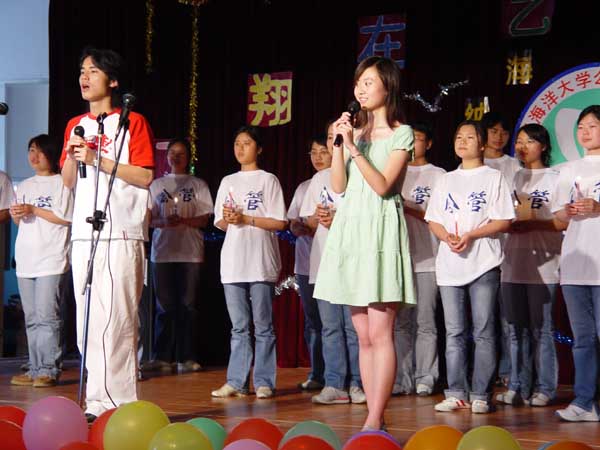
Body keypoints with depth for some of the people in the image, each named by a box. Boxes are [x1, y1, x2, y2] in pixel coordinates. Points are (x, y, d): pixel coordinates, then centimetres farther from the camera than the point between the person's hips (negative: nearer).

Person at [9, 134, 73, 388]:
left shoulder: (62, 183, 0)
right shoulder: (25, 186, 20)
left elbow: (66, 217, -9)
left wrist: (33, 210, -9)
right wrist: (16, 215, 2)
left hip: (51, 260, -7)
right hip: (26, 260, 7)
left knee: (46, 316, -13)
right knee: (31, 319, 6)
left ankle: (49, 370, -12)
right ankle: (35, 369, 9)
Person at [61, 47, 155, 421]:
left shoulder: (133, 122, -1)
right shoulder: (76, 126, 18)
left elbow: (145, 176, -9)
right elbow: (68, 182, 19)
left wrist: (97, 159, -12)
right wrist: (71, 155, 0)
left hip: (122, 235, -6)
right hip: (84, 234, 6)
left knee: (115, 318, -10)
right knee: (88, 320, 4)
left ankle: (117, 401, -8)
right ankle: (99, 399, 9)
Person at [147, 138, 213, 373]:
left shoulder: (198, 185, 9)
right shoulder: (157, 184, 15)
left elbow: (204, 219, 3)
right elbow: (149, 218, 10)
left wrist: (183, 221, -15)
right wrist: (164, 222, -11)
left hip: (190, 252, -2)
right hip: (162, 251, 2)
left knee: (188, 305, -4)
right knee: (164, 305, 1)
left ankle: (187, 358, -2)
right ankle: (164, 357, 4)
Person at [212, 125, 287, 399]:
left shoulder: (268, 180, 2)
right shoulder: (228, 182, 17)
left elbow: (279, 223, -4)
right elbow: (220, 223, 18)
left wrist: (245, 219, -11)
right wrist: (227, 219, -5)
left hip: (260, 263, -4)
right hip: (233, 263, 5)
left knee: (263, 326, -2)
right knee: (239, 327, 5)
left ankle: (264, 382, 0)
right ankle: (236, 382, 5)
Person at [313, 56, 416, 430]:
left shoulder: (401, 134, 0)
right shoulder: (354, 131, 16)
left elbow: (382, 185, -10)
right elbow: (339, 186, 8)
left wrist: (355, 149, -13)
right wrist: (339, 144, -1)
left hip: (380, 231, -6)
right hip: (350, 229, 6)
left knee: (380, 333, -11)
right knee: (364, 336, 6)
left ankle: (374, 421, -13)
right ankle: (376, 420, 8)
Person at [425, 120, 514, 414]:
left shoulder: (493, 177, 3)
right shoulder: (446, 180, 17)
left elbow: (504, 221, -4)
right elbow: (433, 220, 14)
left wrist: (471, 235, -15)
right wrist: (447, 237, -7)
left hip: (483, 264, -4)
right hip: (449, 265, 4)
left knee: (483, 333, -3)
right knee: (454, 333, 4)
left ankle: (480, 395, -1)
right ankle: (456, 393, 8)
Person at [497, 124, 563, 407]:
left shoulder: (554, 179, 0)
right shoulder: (514, 179, 16)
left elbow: (562, 222, -6)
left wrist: (532, 217, -13)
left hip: (542, 264, -5)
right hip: (513, 262, 5)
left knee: (540, 328, -5)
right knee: (517, 329, 6)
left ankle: (545, 388, 0)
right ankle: (518, 387, 10)